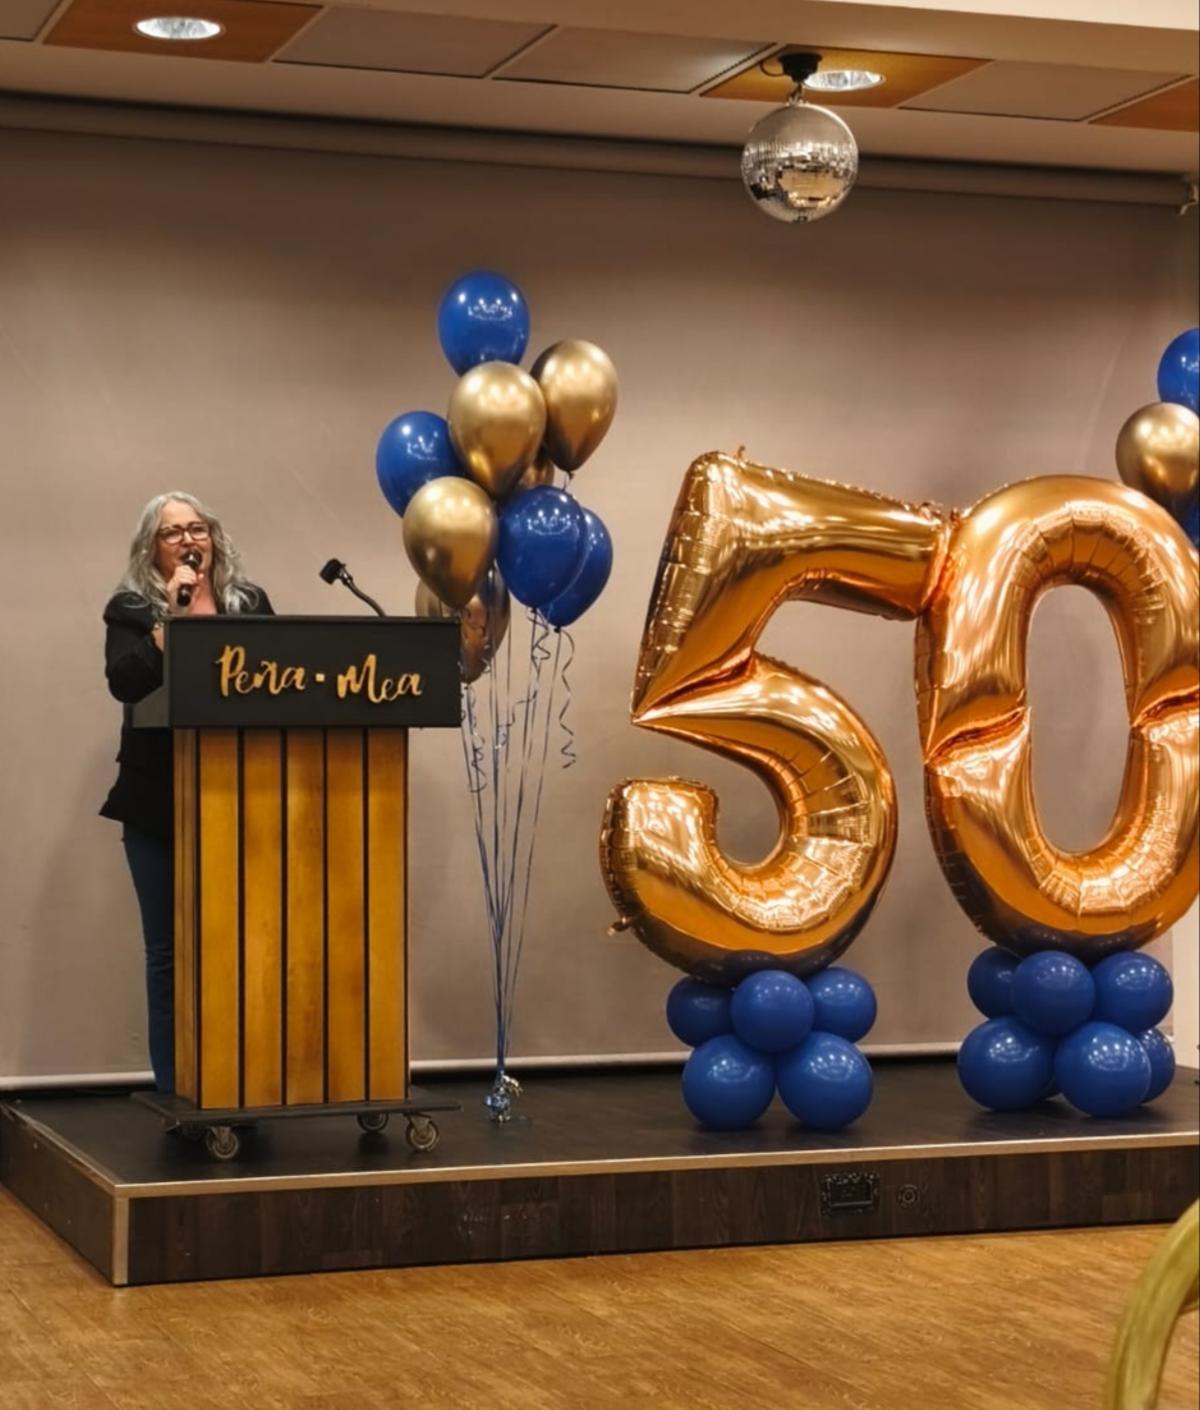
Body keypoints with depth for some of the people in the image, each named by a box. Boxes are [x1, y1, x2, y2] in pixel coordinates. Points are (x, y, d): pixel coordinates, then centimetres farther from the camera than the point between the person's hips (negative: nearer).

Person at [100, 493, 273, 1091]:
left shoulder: (250, 602, 9)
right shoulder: (131, 609, 1)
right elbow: (124, 683, -15)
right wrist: (170, 618, -19)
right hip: (160, 804, -2)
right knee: (169, 950, 3)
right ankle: (173, 1090, 10)